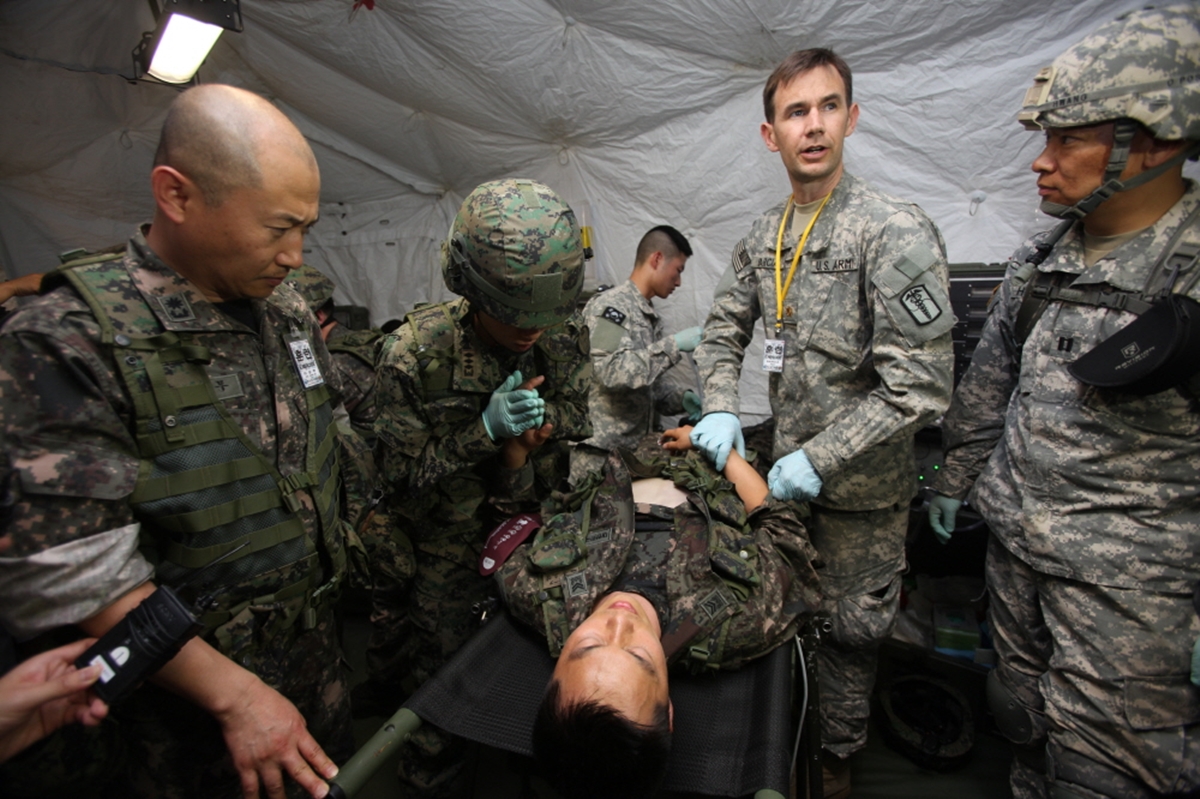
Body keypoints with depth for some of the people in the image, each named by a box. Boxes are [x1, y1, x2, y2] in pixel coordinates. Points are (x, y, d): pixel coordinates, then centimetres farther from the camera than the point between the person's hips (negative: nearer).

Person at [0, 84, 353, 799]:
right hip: (195, 683, -5)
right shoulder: (67, 340, -20)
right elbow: (68, 571, -22)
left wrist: (333, 564, 11)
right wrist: (233, 693, -21)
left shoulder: (291, 313, -1)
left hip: (319, 649, 6)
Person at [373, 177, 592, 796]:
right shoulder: (415, 354, -24)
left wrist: (542, 416, -24)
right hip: (451, 551, -3)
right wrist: (485, 431, -31)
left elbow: (579, 419, 0)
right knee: (444, 675, 15)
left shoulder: (563, 334, -14)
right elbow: (404, 473, -16)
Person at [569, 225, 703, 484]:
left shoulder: (652, 318, 16)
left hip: (640, 449, 8)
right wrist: (674, 344, -19)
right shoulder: (610, 305, -11)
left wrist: (682, 398, -1)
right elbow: (612, 372, -25)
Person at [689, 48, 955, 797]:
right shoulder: (763, 237, 2)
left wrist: (820, 459, -21)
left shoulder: (895, 231, -19)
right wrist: (721, 410, -7)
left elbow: (920, 386, -23)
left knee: (849, 629, 14)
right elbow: (725, 328, 10)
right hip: (789, 469, 6)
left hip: (862, 484, -6)